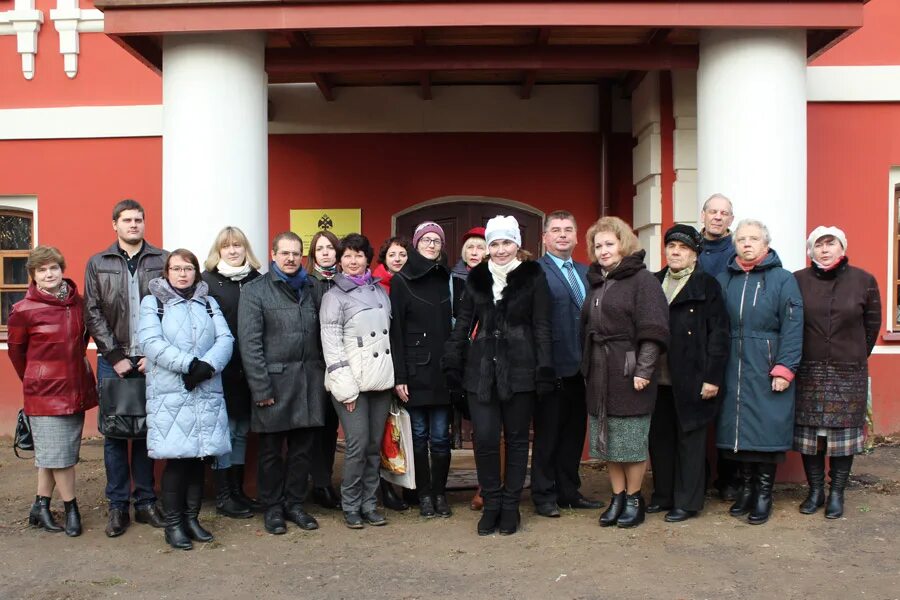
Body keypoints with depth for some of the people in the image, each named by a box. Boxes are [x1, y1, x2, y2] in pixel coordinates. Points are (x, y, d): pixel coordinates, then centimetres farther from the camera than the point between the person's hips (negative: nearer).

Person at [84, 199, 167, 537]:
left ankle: (146, 502, 16)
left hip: (150, 362, -1)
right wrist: (115, 356, -5)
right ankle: (118, 506, 14)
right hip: (113, 362, 1)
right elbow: (93, 314, 3)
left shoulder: (162, 261, 4)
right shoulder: (98, 264, 8)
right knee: (114, 433, 4)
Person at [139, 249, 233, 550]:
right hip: (170, 394, -3)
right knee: (176, 459, -5)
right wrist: (188, 364, -18)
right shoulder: (153, 302, 7)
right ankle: (173, 524, 7)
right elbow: (150, 342, -9)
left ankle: (191, 517, 18)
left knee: (199, 457, 6)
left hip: (207, 393, 4)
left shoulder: (209, 303, 18)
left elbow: (226, 339, 4)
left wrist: (207, 366, -14)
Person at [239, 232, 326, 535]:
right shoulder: (255, 291, -2)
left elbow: (319, 336, 12)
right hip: (274, 381, -4)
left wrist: (321, 376, 4)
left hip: (309, 381, 4)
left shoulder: (309, 290, 13)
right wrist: (261, 388, -14)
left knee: (303, 448, 11)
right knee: (271, 450, 8)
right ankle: (272, 507, 21)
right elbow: (249, 343, -9)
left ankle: (295, 503, 25)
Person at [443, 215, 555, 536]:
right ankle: (491, 503, 14)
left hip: (519, 369, -2)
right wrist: (452, 363, 5)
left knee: (516, 438, 7)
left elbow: (542, 328, -1)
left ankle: (510, 505, 19)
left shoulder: (532, 277, 2)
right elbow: (463, 324, 12)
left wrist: (545, 372, -7)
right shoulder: (476, 278, 10)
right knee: (485, 439, -3)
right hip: (481, 369, 2)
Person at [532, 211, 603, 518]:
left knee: (574, 432, 14)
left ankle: (569, 492, 27)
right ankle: (544, 496, 16)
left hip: (580, 367, 7)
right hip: (553, 366, -6)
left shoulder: (586, 272, 15)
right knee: (548, 433, 5)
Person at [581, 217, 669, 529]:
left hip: (629, 374, -6)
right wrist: (586, 367, 12)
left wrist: (644, 369, -18)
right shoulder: (596, 282, 16)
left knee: (631, 441, 1)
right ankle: (617, 497, 20)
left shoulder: (642, 279, -5)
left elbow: (653, 330, -12)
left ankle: (634, 498, 15)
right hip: (599, 375, 7)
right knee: (607, 441, 9)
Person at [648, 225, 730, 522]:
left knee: (690, 440, 4)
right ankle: (663, 495, 24)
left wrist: (713, 377, -13)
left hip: (691, 380, -4)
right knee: (660, 438, 11)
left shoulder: (707, 286, -2)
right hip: (658, 379, 5)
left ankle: (687, 502, 14)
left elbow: (719, 334, -7)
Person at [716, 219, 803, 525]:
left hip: (767, 371, -3)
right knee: (739, 428, 8)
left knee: (766, 429, 1)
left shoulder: (783, 279, -1)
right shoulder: (724, 280, 9)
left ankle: (764, 494, 14)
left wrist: (784, 369, -14)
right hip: (733, 370, 3)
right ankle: (747, 488, 22)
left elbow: (792, 326, -8)